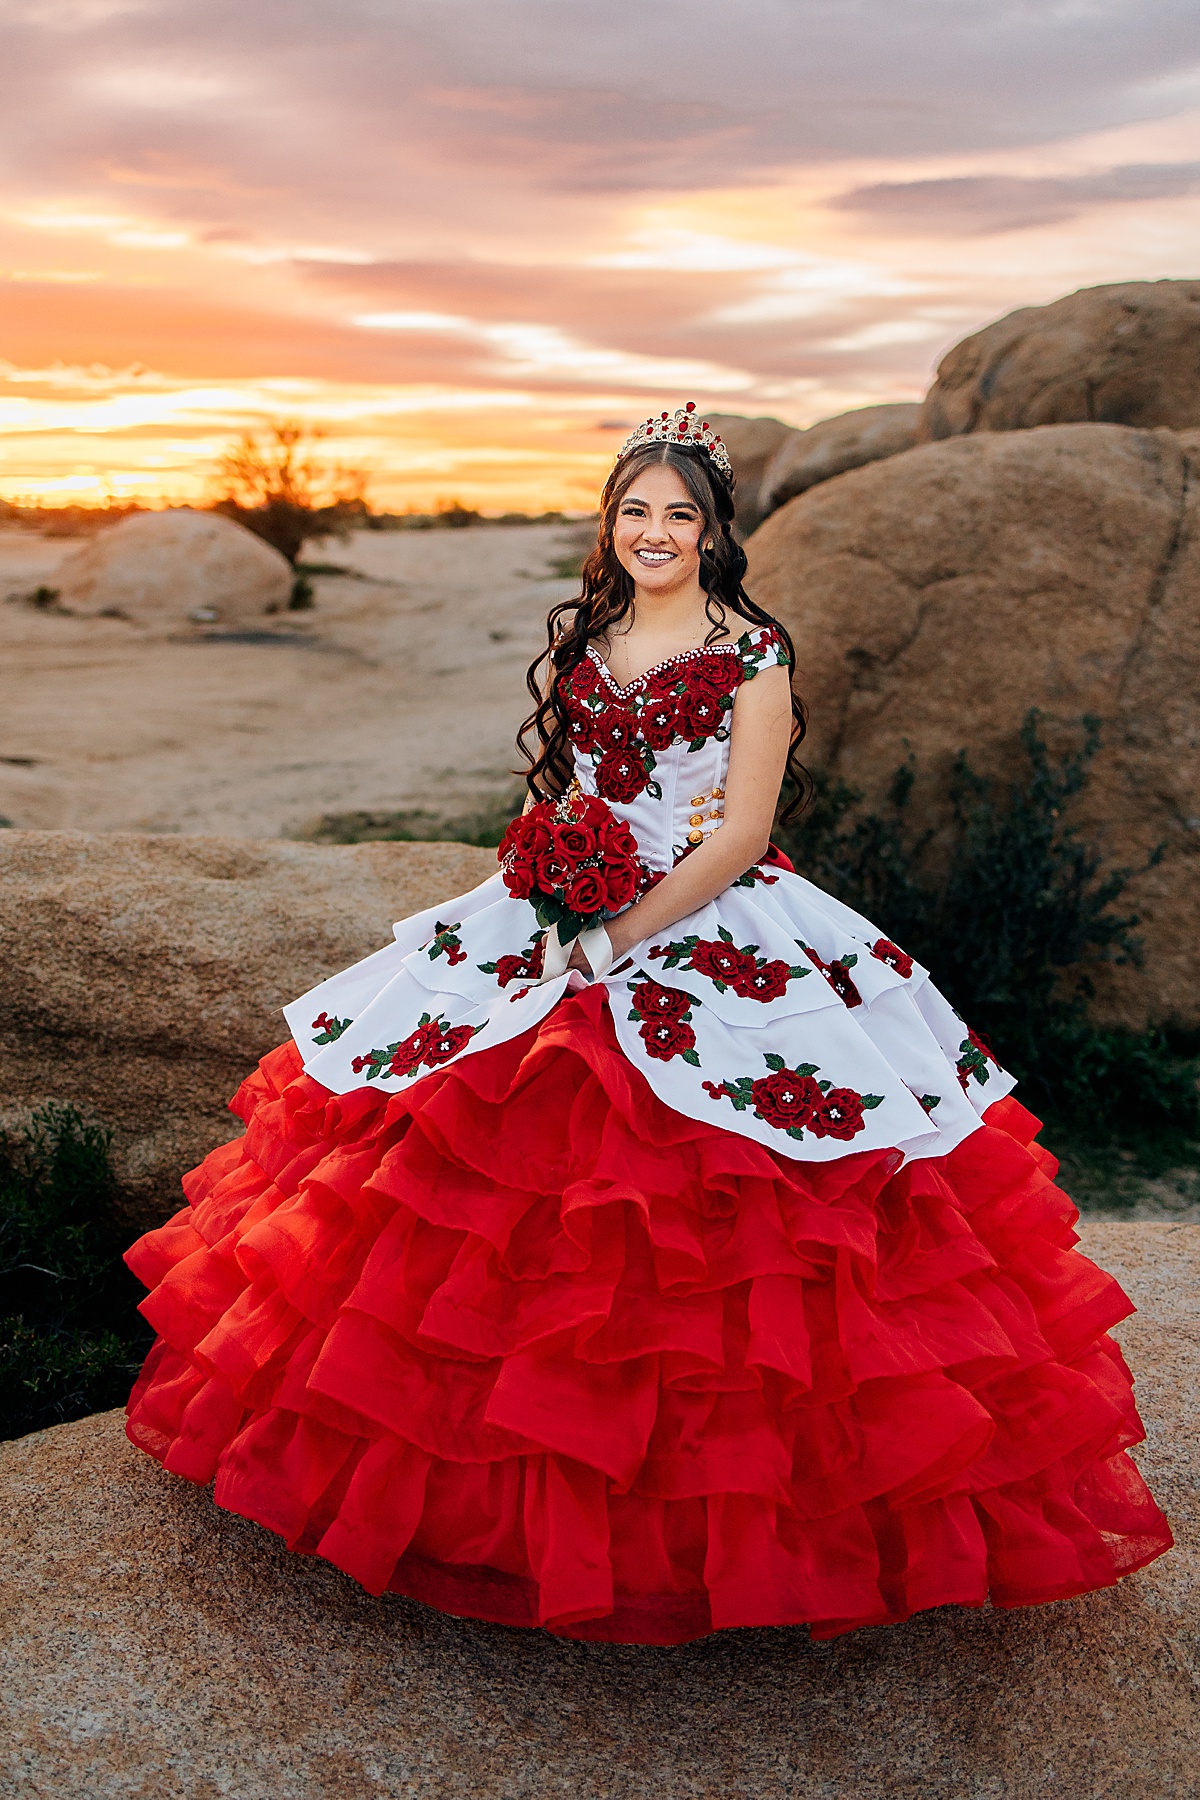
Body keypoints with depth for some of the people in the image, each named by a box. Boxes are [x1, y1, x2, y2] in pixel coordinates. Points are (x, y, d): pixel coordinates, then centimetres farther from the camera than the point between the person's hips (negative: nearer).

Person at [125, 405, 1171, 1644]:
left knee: (689, 1228, -5)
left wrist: (619, 937, -14)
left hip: (716, 940, -5)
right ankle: (523, 1471, 26)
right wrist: (549, 899, -5)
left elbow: (739, 836, -11)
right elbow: (542, 789, 14)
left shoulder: (752, 653, -6)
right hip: (566, 934, 5)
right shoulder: (576, 638, 10)